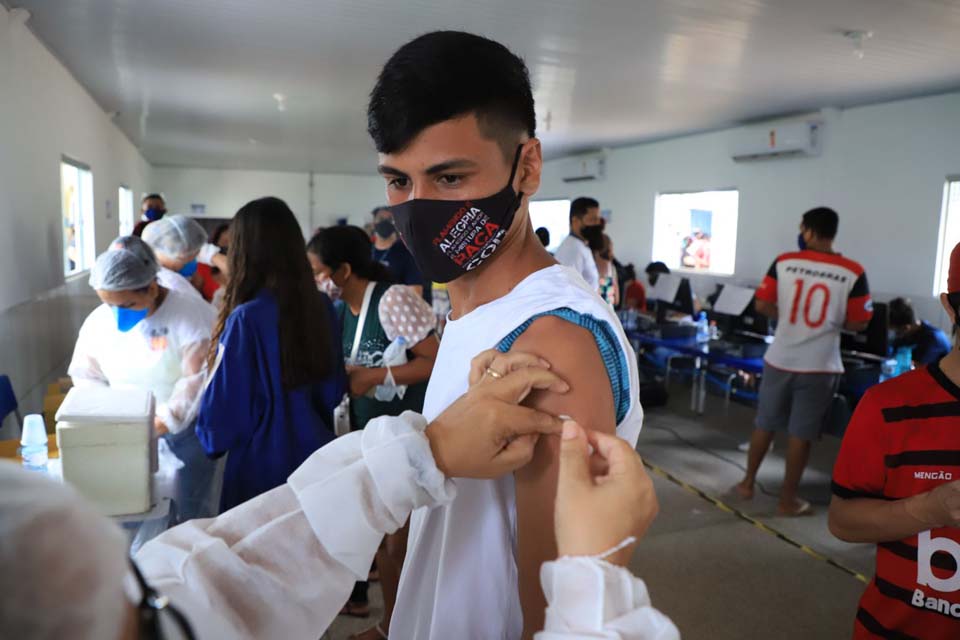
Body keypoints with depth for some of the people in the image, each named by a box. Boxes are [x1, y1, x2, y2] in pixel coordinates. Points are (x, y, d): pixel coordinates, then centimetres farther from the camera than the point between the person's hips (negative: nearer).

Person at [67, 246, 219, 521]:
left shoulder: (192, 316, -16)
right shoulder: (98, 321, 1)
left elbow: (197, 381, -19)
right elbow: (85, 376, 9)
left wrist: (162, 424, -26)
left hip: (185, 430, -4)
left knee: (191, 514, 3)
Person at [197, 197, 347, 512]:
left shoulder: (246, 319, -21)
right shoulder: (322, 306, -4)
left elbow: (223, 406, -13)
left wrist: (213, 437, 7)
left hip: (262, 463, -5)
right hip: (315, 453, 5)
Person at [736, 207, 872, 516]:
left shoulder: (783, 263, -6)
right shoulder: (853, 273, -8)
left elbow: (762, 306, -2)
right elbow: (858, 323, -5)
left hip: (779, 359, 2)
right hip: (818, 366, -1)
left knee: (765, 424, 16)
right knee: (801, 433, 8)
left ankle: (747, 483, 29)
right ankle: (788, 499, 18)